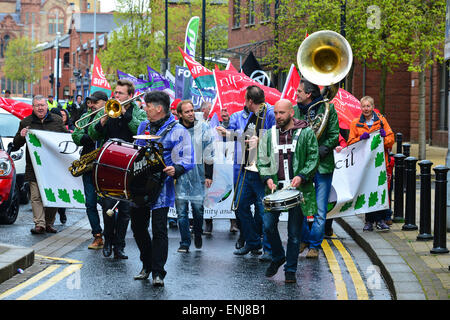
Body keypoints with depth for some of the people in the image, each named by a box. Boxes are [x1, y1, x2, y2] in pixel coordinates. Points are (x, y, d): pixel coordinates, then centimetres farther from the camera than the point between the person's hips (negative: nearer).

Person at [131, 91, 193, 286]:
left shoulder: (177, 131, -6)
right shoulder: (143, 126, 14)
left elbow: (187, 160, -9)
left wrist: (175, 169, -27)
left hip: (161, 187, -6)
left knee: (159, 229, -7)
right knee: (138, 226, 11)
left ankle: (158, 272, -1)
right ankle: (147, 265, 28)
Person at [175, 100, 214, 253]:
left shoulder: (203, 128, 1)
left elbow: (209, 153, 3)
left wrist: (208, 175, 0)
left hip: (198, 175, 0)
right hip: (179, 176, 0)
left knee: (198, 209, 4)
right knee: (181, 211, 0)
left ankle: (198, 234, 30)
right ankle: (185, 243, 8)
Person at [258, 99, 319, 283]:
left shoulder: (306, 133, 1)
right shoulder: (270, 134, 10)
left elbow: (313, 159, 0)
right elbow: (262, 159, 14)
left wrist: (301, 176, -14)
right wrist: (267, 178, -3)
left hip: (298, 188, -3)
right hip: (275, 188, 3)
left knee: (294, 232, 1)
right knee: (268, 225, -7)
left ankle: (290, 270, 12)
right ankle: (278, 257, 19)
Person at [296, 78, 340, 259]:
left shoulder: (327, 108, -4)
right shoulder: (296, 110, 6)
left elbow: (334, 136, -6)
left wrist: (319, 152, -16)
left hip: (322, 165, -3)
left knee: (320, 209, 2)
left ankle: (315, 245, 10)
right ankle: (304, 239, 23)